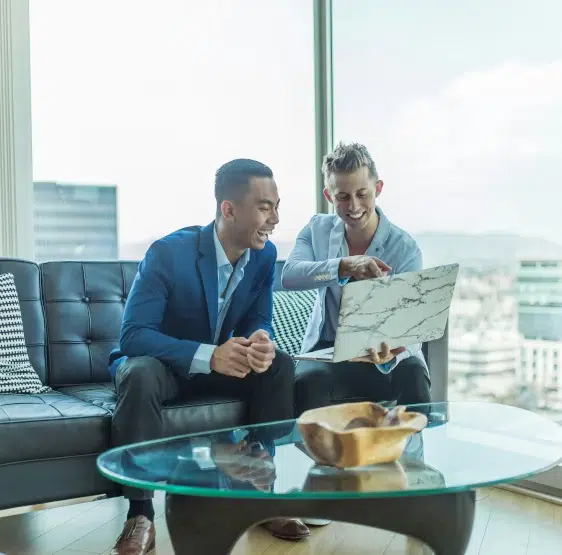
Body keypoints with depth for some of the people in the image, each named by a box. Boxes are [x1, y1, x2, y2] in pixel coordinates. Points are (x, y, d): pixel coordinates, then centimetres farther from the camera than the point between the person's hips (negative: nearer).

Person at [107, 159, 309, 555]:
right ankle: (140, 515, -26)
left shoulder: (265, 255, -10)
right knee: (141, 375, -38)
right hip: (159, 362, -4)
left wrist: (261, 343, -31)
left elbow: (259, 322, -4)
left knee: (280, 366, -20)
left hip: (219, 363, 5)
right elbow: (133, 335, -29)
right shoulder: (168, 252, -26)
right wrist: (208, 355, -43)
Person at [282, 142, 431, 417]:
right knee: (308, 380, -32)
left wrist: (388, 355, -42)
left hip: (386, 350, -1)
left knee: (412, 375, -33)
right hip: (327, 348, 1)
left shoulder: (405, 249, -11)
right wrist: (345, 266, -40)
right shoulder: (317, 229, -2)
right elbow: (289, 276, -21)